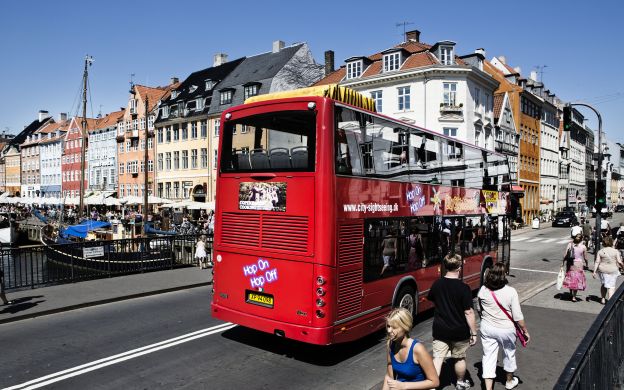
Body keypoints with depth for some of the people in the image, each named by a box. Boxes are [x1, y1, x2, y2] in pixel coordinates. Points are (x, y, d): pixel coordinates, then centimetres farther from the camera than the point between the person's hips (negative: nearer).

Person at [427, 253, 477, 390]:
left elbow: (430, 298, 14)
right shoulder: (463, 288, -19)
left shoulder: (437, 284, -5)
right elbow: (469, 312, -18)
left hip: (439, 329, 2)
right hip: (459, 331, -2)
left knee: (437, 358, 5)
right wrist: (474, 333, -9)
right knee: (460, 358, 19)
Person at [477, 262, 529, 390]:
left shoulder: (483, 290, -10)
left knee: (488, 357, 9)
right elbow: (518, 317, -15)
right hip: (506, 329, -1)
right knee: (509, 354, 23)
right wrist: (525, 331, -1)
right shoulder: (510, 292, -20)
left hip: (487, 328, 2)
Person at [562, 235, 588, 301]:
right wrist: (586, 264, 16)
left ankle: (571, 293, 32)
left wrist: (563, 264, -1)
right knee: (577, 281, 7)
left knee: (571, 279, 19)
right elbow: (585, 258, -2)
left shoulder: (569, 245, -8)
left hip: (570, 264, 2)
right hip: (579, 265, -2)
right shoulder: (583, 247, -10)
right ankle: (574, 297, 6)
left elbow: (565, 256, -9)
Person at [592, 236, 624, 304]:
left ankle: (603, 299, 22)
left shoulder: (600, 251, 0)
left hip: (603, 270, 2)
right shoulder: (616, 251, -4)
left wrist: (594, 271, -1)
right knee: (611, 286, 2)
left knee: (603, 284, 17)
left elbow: (597, 262, -3)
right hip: (613, 270, -2)